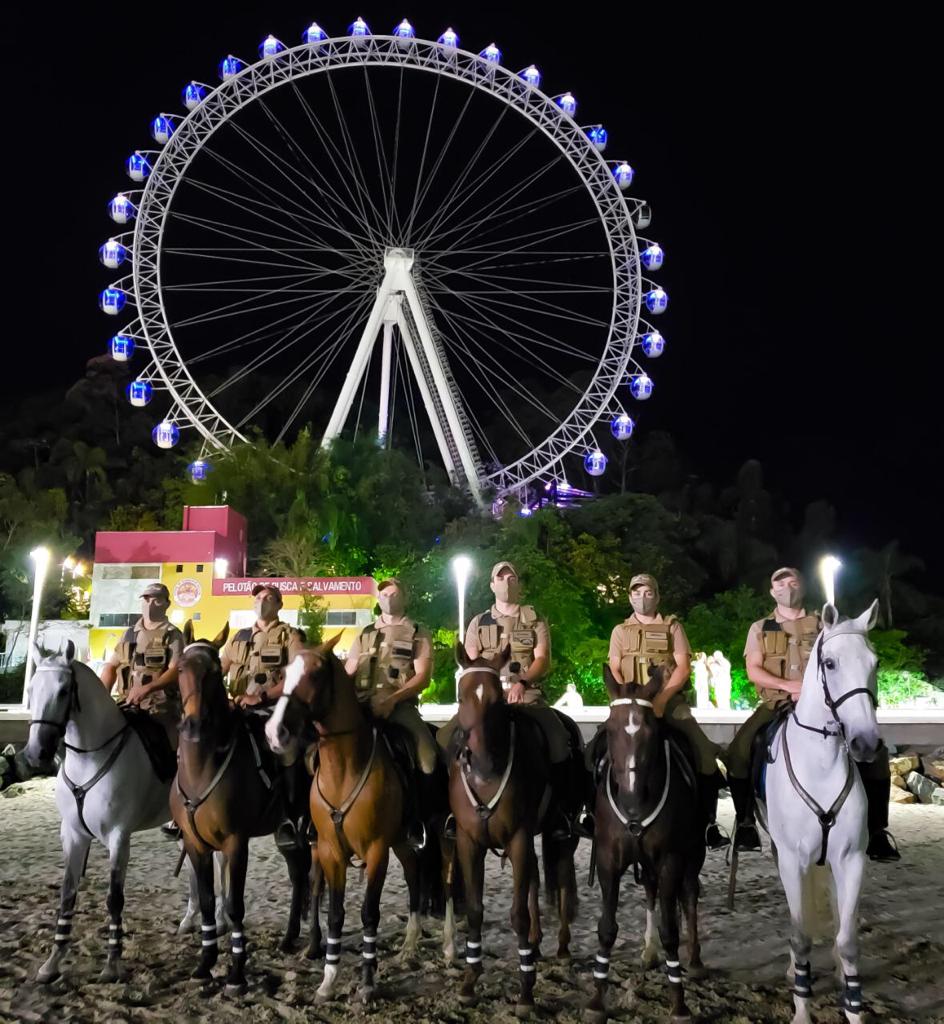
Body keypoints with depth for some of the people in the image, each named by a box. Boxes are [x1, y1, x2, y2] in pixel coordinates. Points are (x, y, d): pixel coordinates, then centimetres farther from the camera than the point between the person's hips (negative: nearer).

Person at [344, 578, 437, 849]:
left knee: (428, 757, -27)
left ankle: (415, 823, -8)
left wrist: (391, 699, -17)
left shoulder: (418, 633, 9)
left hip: (400, 706, -4)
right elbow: (347, 673, 16)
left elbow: (422, 676, -3)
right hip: (362, 705, 4)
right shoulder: (365, 634, 21)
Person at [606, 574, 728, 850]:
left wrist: (661, 699, -16)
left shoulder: (673, 627, 10)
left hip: (670, 701, -1)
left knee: (704, 752, -19)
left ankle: (708, 824, -9)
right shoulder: (620, 631, 15)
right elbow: (614, 671, 7)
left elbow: (683, 668, -1)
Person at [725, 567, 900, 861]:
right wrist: (789, 685, -17)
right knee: (738, 751, -26)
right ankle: (745, 823, -10)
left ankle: (876, 830, -8)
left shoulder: (822, 624, 13)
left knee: (875, 750, -18)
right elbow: (753, 670, 0)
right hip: (777, 704, -1)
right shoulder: (760, 628, 12)